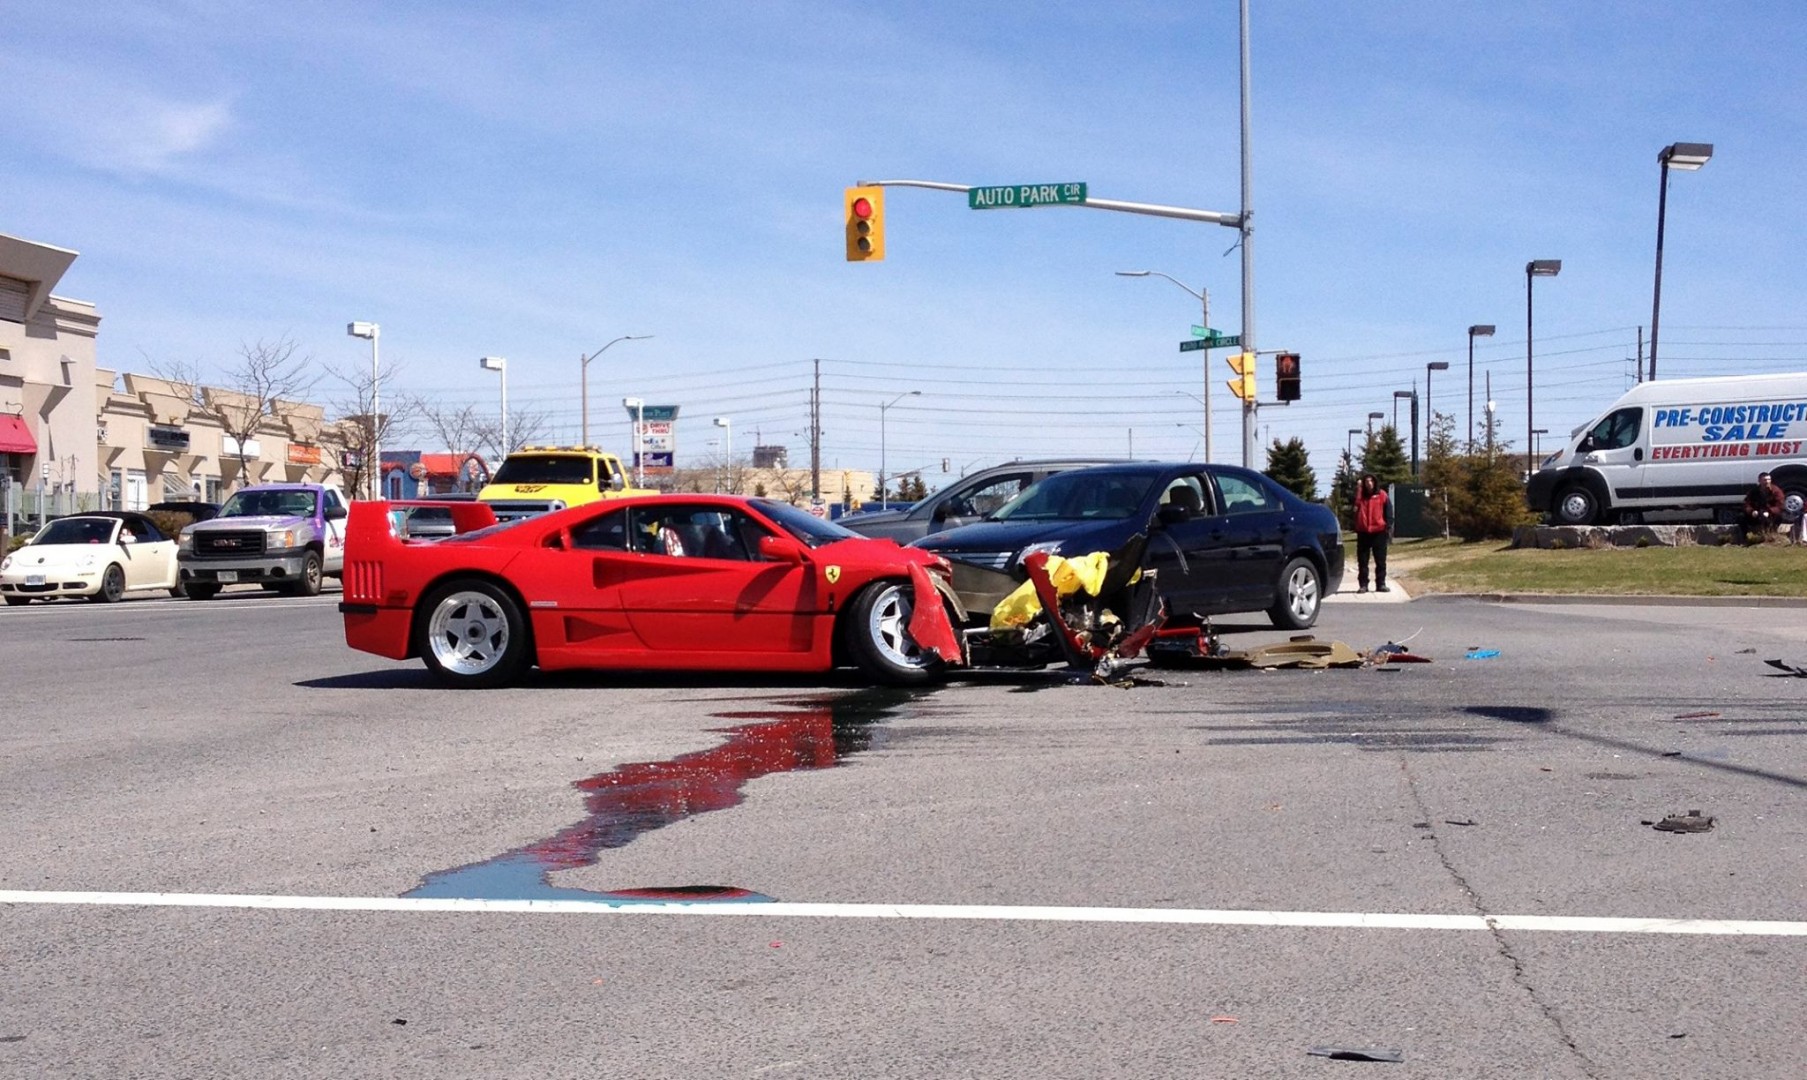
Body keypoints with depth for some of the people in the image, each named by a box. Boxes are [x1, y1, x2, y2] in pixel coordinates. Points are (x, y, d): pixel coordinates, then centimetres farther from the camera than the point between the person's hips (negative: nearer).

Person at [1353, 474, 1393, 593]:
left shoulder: (1381, 495, 3)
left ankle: (1381, 584, 9)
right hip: (1363, 532, 1)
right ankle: (1363, 585, 6)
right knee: (1362, 561, 2)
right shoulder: (1360, 496, 8)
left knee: (1380, 560, 4)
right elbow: (1355, 505, -10)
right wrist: (1358, 489, -16)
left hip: (1379, 531, -1)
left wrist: (1389, 526, -6)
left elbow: (1388, 511, 4)